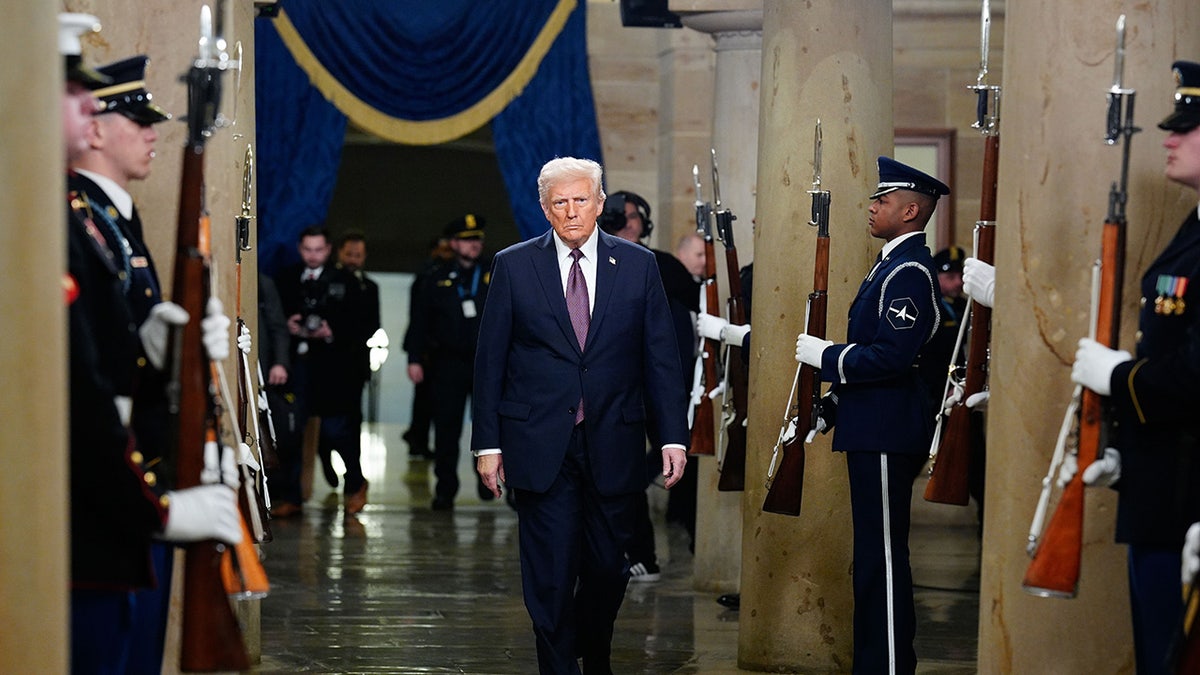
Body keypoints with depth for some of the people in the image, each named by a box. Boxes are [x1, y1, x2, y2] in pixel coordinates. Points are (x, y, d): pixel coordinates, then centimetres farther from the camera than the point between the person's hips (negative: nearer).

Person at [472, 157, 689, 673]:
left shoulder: (638, 266, 5)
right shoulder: (514, 267, 2)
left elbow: (661, 356, 5)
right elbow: (490, 360, 3)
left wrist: (673, 436, -2)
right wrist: (487, 442, -2)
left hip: (613, 445, 1)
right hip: (540, 446, -1)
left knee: (608, 567, 9)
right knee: (550, 575, -2)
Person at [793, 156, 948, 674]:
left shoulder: (909, 272, -15)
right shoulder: (893, 264, 18)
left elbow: (892, 357, -25)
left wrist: (823, 355, -15)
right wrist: (829, 408, 18)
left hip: (888, 434, -11)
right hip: (873, 428, 11)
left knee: (883, 558, -8)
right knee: (875, 555, 14)